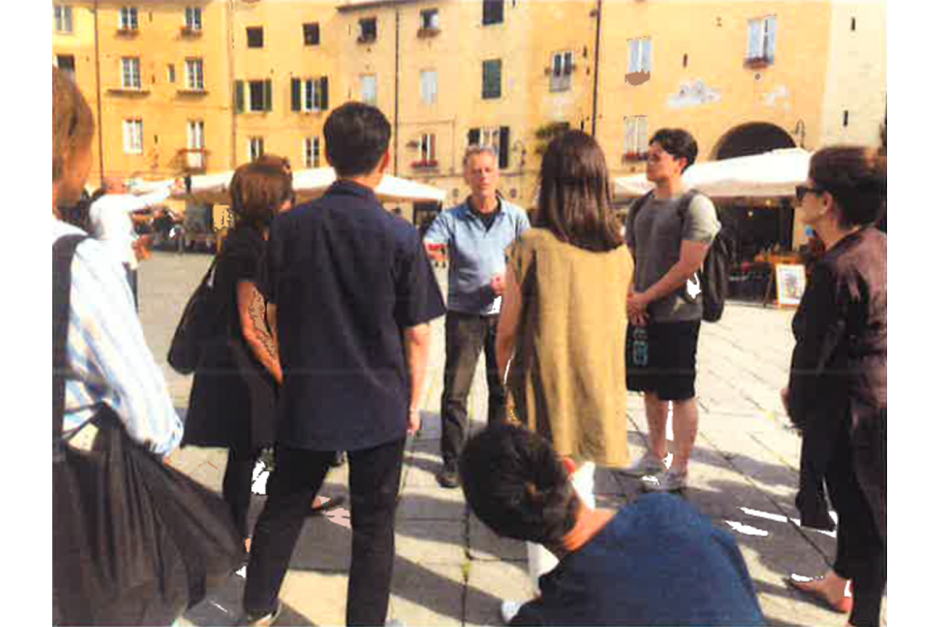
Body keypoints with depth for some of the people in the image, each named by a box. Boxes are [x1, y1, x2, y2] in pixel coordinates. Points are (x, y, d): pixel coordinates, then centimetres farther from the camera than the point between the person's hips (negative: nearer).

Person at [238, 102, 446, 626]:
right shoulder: (401, 236, -14)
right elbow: (418, 332, -10)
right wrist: (414, 400, 4)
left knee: (284, 506, 22)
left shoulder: (289, 226, -6)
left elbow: (274, 312, 5)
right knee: (373, 523, 14)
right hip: (379, 403, -2)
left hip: (305, 398, 3)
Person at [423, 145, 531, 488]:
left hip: (504, 313, 2)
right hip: (463, 314, -1)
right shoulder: (450, 218, -1)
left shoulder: (516, 217, 3)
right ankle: (452, 460, 14)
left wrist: (511, 282, -15)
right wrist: (428, 252, -38)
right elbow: (423, 251, -14)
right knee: (455, 391, 0)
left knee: (504, 388, 10)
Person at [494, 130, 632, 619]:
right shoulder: (620, 253, -2)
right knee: (580, 497, 22)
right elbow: (614, 325, 9)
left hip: (542, 396, -4)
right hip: (597, 396, 5)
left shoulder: (531, 247, -14)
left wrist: (502, 375, 11)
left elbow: (507, 331, -7)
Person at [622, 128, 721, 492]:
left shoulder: (695, 205, -10)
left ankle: (679, 470, 11)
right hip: (642, 314, 8)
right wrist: (632, 297, 0)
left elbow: (689, 265, -16)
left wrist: (646, 297, -12)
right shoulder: (641, 207, 13)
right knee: (651, 389, 15)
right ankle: (656, 456, 30)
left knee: (680, 394, 0)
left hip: (677, 315, -7)